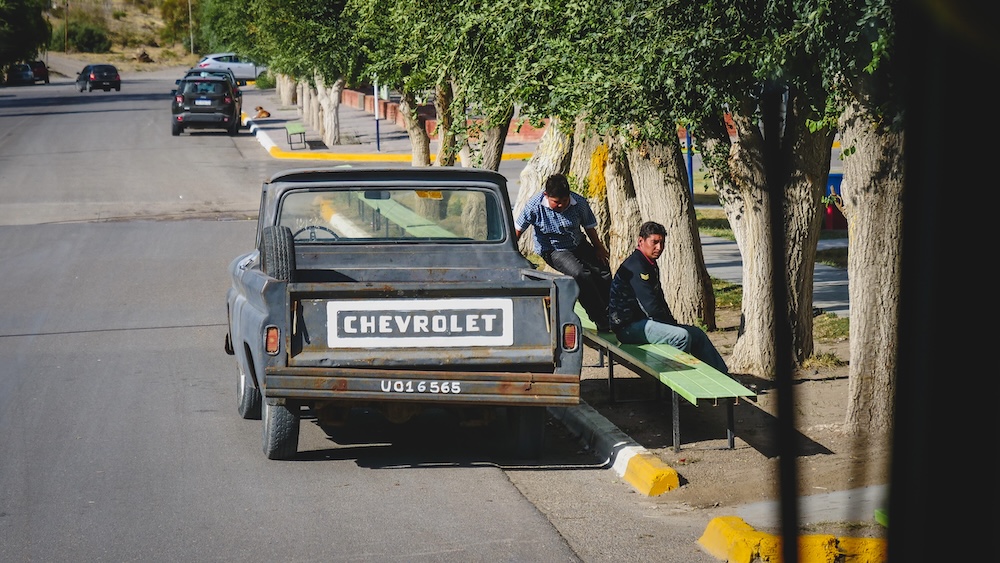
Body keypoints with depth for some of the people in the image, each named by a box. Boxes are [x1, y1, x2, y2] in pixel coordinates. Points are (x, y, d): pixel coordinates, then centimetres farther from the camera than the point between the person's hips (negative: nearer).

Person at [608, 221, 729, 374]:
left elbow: (659, 298, 21)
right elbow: (650, 307, -22)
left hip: (643, 322, 11)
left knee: (697, 333, 7)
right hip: (629, 326, -11)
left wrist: (672, 322, 7)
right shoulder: (635, 266, -18)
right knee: (681, 336, -27)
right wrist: (673, 324, -12)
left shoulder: (650, 265, 17)